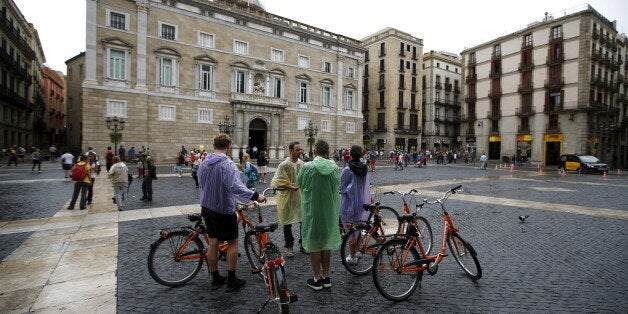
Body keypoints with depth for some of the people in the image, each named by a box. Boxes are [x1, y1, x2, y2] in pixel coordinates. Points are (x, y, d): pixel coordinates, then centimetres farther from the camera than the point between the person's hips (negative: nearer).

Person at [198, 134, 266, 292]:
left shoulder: (203, 163, 4)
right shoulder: (227, 164, -21)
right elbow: (235, 187, -33)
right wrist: (255, 196, -32)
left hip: (206, 208, 8)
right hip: (224, 210, -7)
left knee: (213, 242, 15)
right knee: (232, 242, 7)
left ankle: (215, 279, 27)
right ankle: (231, 280, 14)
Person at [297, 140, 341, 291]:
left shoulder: (307, 167, -16)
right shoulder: (334, 167, -6)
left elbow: (299, 183, 1)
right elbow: (338, 185, 7)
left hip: (312, 211, -3)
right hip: (330, 211, 4)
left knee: (314, 245, 11)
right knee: (327, 244, 17)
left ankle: (317, 279, 22)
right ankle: (326, 277, 30)